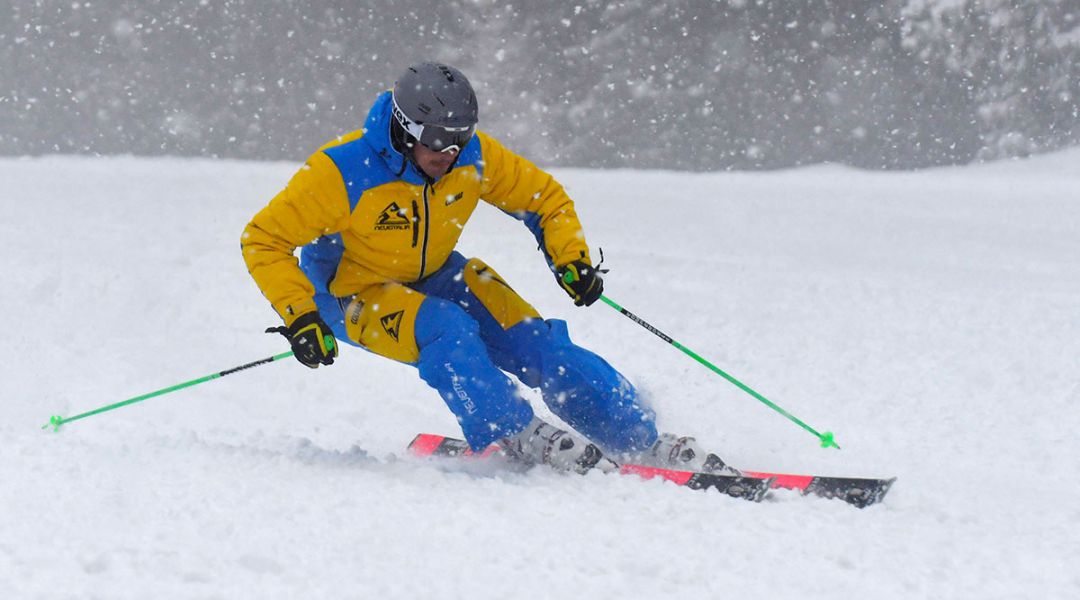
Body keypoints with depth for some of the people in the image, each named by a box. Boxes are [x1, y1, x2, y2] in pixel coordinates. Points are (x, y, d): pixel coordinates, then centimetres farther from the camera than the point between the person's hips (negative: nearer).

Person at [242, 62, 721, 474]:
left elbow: (543, 197, -1)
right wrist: (300, 318, -31)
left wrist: (570, 257, -17)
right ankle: (514, 435, -25)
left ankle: (642, 439, -3)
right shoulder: (344, 172, -30)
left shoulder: (473, 156, -16)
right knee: (448, 329, -34)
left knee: (536, 341, -10)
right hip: (355, 293, -4)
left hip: (436, 277, 4)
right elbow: (264, 239, -23)